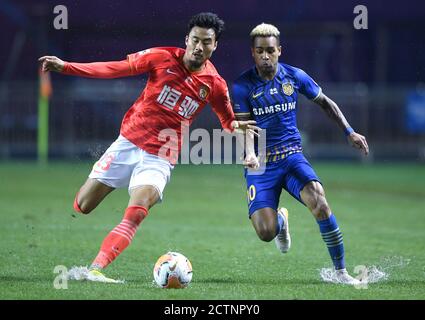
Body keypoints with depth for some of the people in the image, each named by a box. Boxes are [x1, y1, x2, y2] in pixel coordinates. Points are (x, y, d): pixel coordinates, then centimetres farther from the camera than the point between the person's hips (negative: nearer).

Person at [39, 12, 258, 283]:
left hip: (160, 159, -1)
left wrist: (237, 127, -14)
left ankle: (96, 269, -30)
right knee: (81, 207, 0)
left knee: (137, 212, -25)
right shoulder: (162, 58, -5)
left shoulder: (215, 85, -2)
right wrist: (65, 67, -7)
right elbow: (115, 68, -1)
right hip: (128, 143, 1)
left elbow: (228, 121, 12)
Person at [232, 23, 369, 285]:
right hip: (261, 165, -1)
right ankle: (281, 219, 27)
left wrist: (349, 132, 8)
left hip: (292, 156, 1)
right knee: (266, 232, -16)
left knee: (318, 200, -28)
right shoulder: (243, 86, -6)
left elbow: (325, 103, 16)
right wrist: (250, 154, -30)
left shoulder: (295, 77, 1)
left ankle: (341, 271, -16)